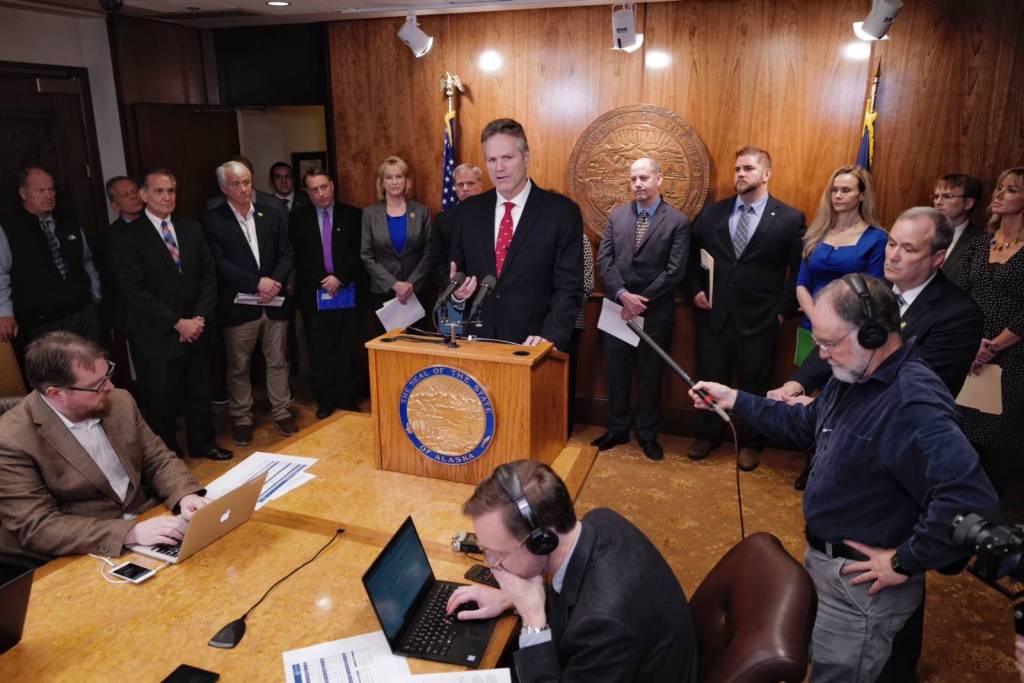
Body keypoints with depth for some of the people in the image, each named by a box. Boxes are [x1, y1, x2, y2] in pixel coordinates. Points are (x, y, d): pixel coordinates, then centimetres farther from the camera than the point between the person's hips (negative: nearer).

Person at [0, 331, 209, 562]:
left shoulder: (119, 402, 1)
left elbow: (159, 460, 7)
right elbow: (37, 528, -17)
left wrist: (185, 496, -13)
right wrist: (129, 532, -27)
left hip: (149, 524, 6)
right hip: (87, 557, -6)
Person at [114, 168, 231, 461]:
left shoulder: (192, 229, 7)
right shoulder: (130, 238, -7)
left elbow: (208, 275, 6)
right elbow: (135, 291, -12)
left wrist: (200, 317, -6)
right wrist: (178, 323, -15)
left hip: (196, 329, 4)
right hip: (156, 336, -4)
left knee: (199, 392, 14)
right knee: (161, 399, 7)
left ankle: (202, 443, 33)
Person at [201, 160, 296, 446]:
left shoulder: (271, 215, 8)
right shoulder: (212, 220, -4)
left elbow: (286, 253, 5)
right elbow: (219, 263, -11)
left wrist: (275, 282, -13)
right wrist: (257, 283, -18)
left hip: (274, 301, 3)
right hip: (238, 305, -3)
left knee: (278, 361, 11)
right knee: (238, 367, 9)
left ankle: (282, 412, 25)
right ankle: (241, 418, 23)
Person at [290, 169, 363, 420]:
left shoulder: (352, 215, 4)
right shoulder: (299, 219, 7)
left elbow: (359, 254, -1)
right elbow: (298, 259, 2)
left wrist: (340, 278, -12)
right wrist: (322, 282, -8)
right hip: (314, 294, 1)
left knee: (347, 350, 2)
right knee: (319, 352, 4)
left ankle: (346, 399, 12)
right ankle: (325, 401, 14)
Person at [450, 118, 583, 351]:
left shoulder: (563, 212, -6)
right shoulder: (468, 211, 5)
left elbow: (568, 287, -9)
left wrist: (549, 337, -21)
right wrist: (456, 292, -9)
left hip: (532, 346, -3)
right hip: (478, 342, 3)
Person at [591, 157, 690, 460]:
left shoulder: (678, 221, -5)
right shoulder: (617, 215, 5)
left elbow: (675, 271, -11)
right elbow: (603, 260, -2)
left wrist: (641, 301, -15)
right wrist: (623, 295, -15)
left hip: (655, 312, -3)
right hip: (618, 308, 3)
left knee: (650, 374, 10)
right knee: (616, 372, 11)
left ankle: (647, 433, 27)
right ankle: (617, 429, 29)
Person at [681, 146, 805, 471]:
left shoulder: (790, 219, -4)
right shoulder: (712, 213, 4)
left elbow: (799, 271, -1)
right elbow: (691, 254, 12)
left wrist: (783, 310, -6)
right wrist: (695, 290, 0)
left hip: (758, 320, -2)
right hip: (713, 314, 2)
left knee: (755, 383, 12)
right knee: (710, 379, 13)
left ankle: (751, 443, 30)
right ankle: (708, 434, 33)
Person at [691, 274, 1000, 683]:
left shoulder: (913, 403, -31)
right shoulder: (853, 377, 2)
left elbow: (972, 502, -40)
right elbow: (806, 427, 15)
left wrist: (906, 562, -28)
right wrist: (736, 400, 9)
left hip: (861, 583, -9)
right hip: (822, 558, 10)